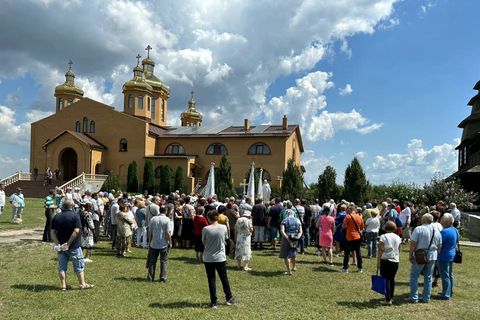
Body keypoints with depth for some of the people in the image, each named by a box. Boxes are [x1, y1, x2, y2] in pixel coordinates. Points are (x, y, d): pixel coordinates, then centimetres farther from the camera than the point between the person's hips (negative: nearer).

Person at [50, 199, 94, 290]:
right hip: (73, 246, -5)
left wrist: (58, 244, -5)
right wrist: (68, 243, -18)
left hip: (61, 246, 5)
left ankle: (63, 285, 17)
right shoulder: (75, 216, -10)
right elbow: (76, 231, -21)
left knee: (62, 266, 12)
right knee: (79, 265, 6)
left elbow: (52, 232, 1)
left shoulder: (56, 217, 6)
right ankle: (82, 284, 10)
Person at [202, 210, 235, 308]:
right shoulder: (223, 227, -8)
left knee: (211, 280, 8)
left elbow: (203, 242, -1)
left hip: (208, 259, -2)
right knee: (224, 279, 17)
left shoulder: (206, 229, -13)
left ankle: (213, 302, 12)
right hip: (221, 258, 2)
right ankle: (229, 298, 30)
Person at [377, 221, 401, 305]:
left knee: (386, 279, -1)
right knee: (392, 279, 15)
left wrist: (378, 262, -8)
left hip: (386, 260, -5)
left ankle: (388, 300, -4)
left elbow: (380, 251, -11)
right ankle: (391, 297, 23)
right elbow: (398, 250, 13)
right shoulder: (398, 237, 8)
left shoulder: (383, 236, -7)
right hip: (396, 260, 5)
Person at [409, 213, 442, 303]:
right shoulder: (437, 231, 6)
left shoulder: (418, 229, -12)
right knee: (428, 277, 13)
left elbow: (413, 243, -15)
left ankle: (414, 298, 5)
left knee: (414, 276, 5)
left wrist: (410, 255, -6)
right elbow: (439, 246, 11)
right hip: (432, 257, 5)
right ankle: (426, 298, 17)